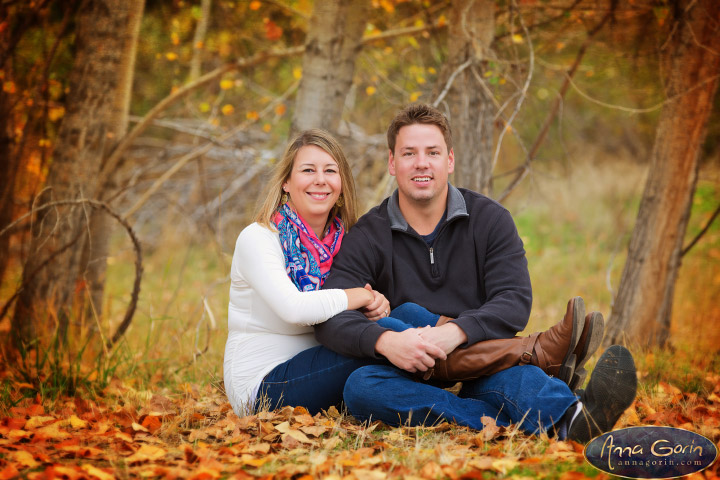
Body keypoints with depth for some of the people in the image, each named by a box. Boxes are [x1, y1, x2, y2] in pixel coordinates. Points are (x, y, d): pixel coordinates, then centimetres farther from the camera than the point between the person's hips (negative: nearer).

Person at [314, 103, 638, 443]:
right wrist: (384, 341, -32)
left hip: (480, 376, 1)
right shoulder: (367, 237, 5)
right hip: (409, 383, -1)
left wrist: (456, 332, -28)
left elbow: (515, 301, -7)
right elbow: (330, 317, -9)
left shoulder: (489, 219, 7)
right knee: (359, 385, -35)